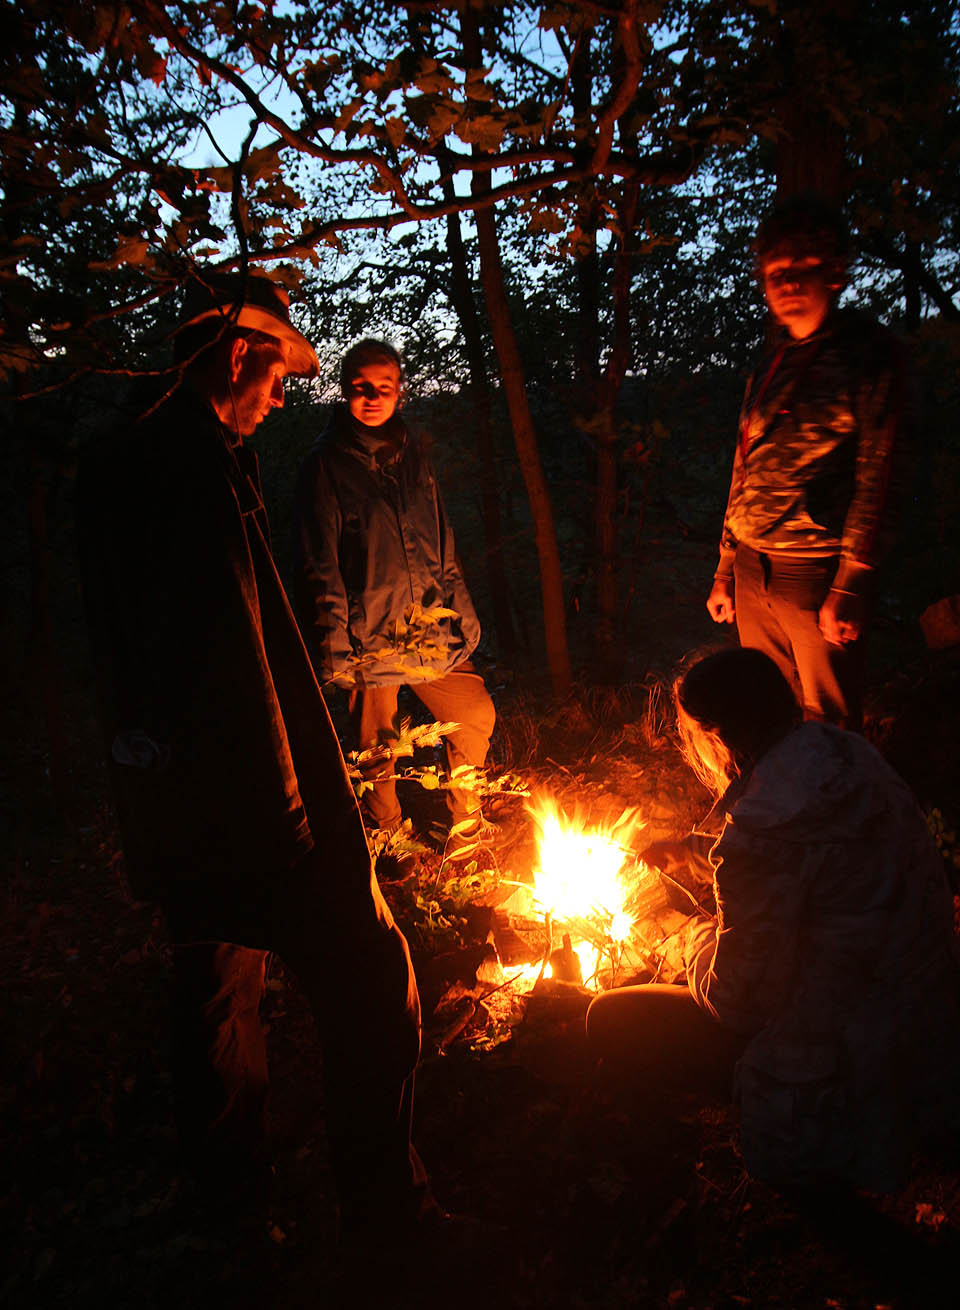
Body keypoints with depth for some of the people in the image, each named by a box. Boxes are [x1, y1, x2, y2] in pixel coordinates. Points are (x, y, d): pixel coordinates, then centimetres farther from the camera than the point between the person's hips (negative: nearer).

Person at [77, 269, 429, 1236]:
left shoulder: (114, 466, 12)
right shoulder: (201, 466, -17)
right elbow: (237, 655, -24)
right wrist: (289, 801, -19)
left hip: (161, 803, 10)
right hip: (241, 794, -10)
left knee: (215, 990, 23)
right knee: (368, 989, 4)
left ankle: (232, 1192, 40)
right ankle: (382, 1201, 19)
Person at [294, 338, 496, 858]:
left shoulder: (411, 453, 12)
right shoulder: (325, 464, -5)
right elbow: (319, 565, -8)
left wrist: (460, 611, 12)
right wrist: (334, 646, -12)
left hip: (430, 632, 5)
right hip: (368, 638, -5)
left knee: (475, 717, 10)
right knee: (376, 754, 6)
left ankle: (465, 829, 31)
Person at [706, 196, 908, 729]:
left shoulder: (868, 350, -3)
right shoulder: (771, 364, 17)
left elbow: (878, 472, -11)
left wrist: (851, 585, -17)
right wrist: (726, 570, 19)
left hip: (818, 570, -6)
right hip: (753, 572, 6)